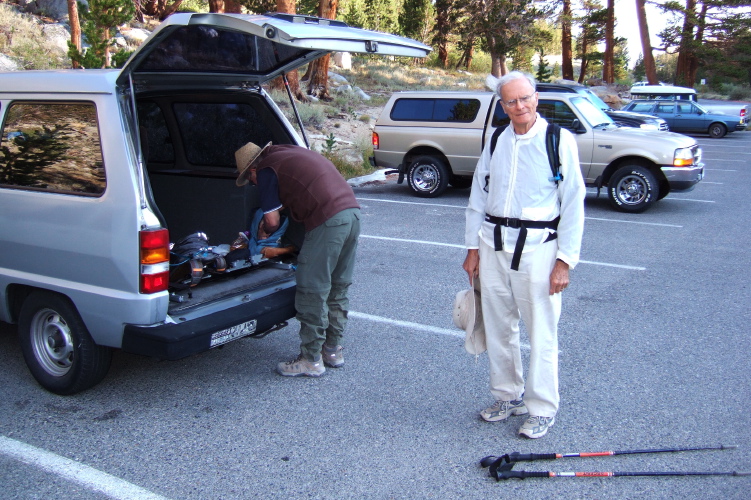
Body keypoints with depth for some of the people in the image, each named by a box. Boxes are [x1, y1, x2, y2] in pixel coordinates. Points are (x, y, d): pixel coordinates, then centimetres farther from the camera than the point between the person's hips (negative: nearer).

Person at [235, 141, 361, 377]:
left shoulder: (266, 171, 1)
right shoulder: (290, 152, 26)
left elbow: (273, 220, 1)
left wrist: (266, 230, 23)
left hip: (328, 222, -9)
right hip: (352, 211, 9)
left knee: (312, 293, 1)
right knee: (338, 289, 17)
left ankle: (311, 361, 10)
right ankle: (333, 350, 28)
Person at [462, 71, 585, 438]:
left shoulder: (559, 140, -4)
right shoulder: (495, 142, 9)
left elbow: (573, 204, -6)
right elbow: (477, 198, 14)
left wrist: (565, 261, -10)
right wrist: (473, 248, 10)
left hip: (537, 246, -4)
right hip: (494, 244, 5)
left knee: (541, 333, 1)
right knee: (498, 328, 12)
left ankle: (541, 409, 17)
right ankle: (508, 396, 30)